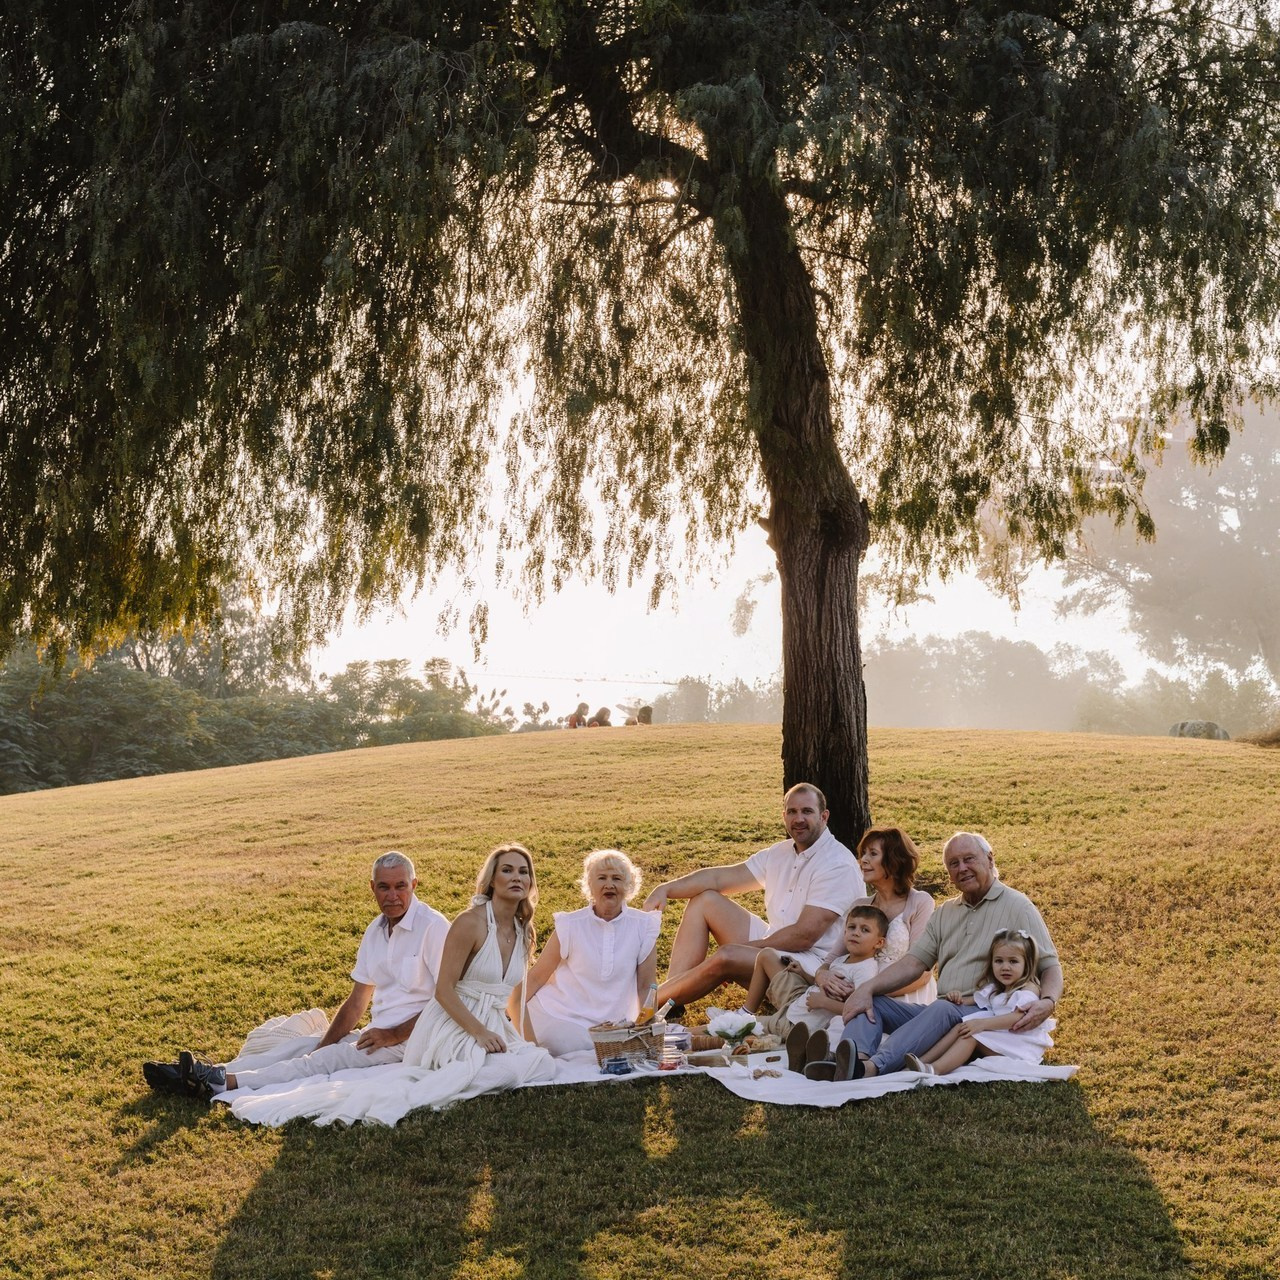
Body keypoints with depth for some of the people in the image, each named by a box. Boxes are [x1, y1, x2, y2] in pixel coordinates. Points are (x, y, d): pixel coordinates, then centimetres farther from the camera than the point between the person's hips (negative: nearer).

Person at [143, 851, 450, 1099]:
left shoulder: (433, 927, -14)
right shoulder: (376, 929, 12)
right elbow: (357, 1001, 12)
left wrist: (393, 1035, -18)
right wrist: (325, 1044, -1)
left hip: (408, 1040, -8)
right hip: (378, 1032, 8)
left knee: (324, 1061, -19)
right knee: (300, 1046, -4)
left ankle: (226, 1082, -26)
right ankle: (212, 1073, -13)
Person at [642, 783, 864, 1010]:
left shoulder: (839, 866, -17)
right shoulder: (781, 853, 10)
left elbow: (804, 936, -22)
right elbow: (723, 876, 7)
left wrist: (744, 948, -16)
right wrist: (666, 889, -7)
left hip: (811, 962, -9)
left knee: (725, 958, -31)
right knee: (705, 900, 4)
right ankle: (670, 990, -8)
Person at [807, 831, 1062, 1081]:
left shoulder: (1017, 907, 4)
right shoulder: (945, 913, 21)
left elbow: (1050, 966, -1)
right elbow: (913, 964, 11)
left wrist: (1047, 1003, -24)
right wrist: (866, 988, -6)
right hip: (939, 1014, 6)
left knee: (942, 1009, -37)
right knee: (870, 1002, -11)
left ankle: (874, 1066, -55)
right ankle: (858, 1058, -42)